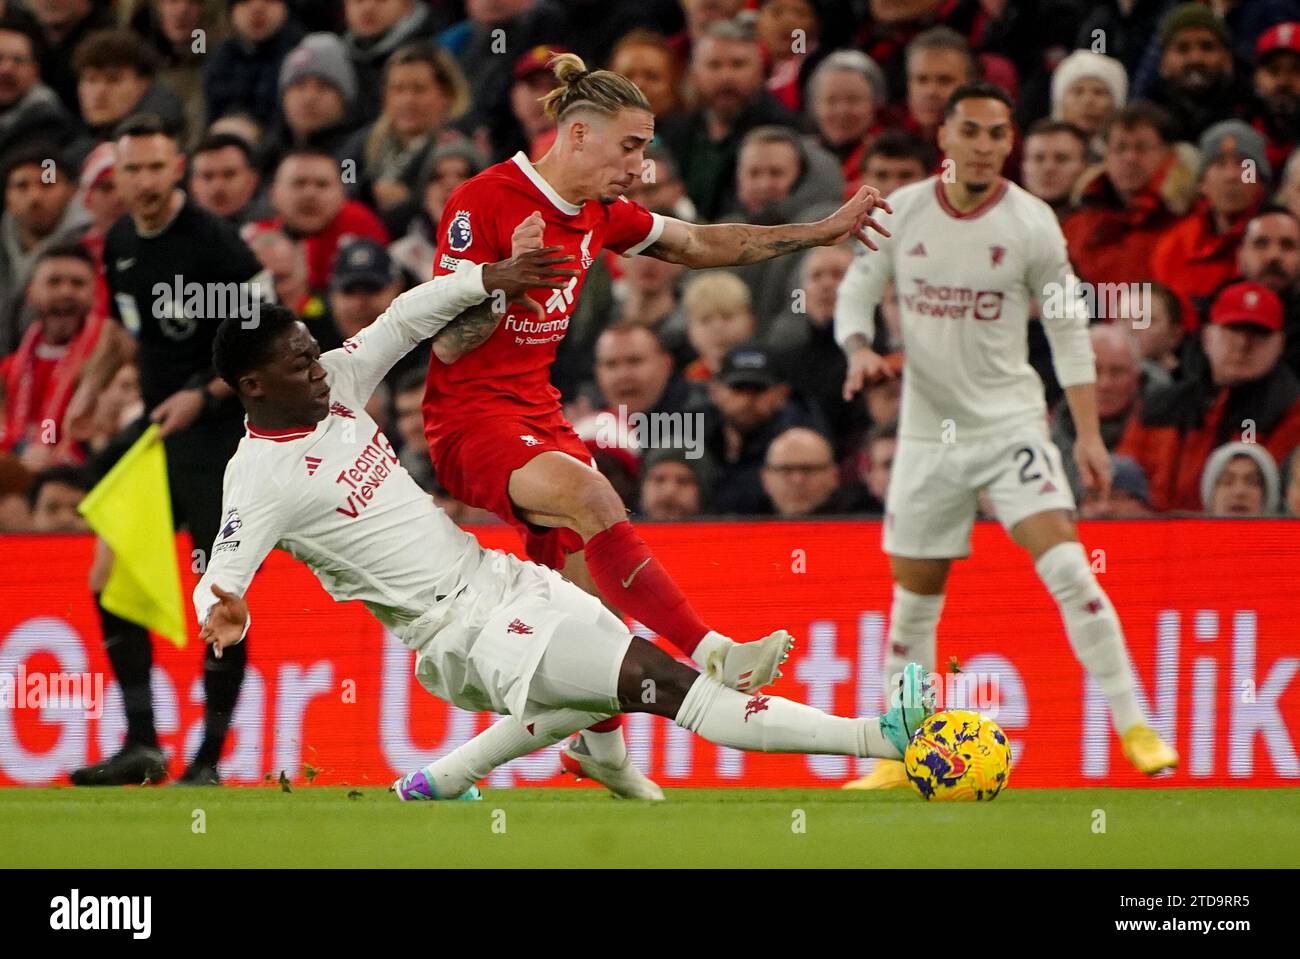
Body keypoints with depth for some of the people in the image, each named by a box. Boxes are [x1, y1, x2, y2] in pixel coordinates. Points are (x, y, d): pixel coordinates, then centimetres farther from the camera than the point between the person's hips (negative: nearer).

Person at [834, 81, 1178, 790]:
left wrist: (1088, 433, -4)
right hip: (928, 432, 2)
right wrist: (859, 351, -14)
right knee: (914, 603, 8)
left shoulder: (1031, 223, -6)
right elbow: (855, 293, 9)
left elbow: (1068, 328, 1)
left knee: (1068, 569, -19)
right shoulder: (901, 212, -1)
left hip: (1010, 423, -2)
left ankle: (1134, 727, -14)